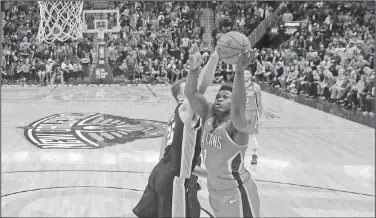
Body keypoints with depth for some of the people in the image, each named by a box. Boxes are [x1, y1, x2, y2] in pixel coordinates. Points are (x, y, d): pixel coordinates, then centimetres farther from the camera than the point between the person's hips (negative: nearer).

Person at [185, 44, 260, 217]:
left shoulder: (237, 127, -21)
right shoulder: (209, 115, -2)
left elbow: (238, 109, -42)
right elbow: (191, 94, -9)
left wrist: (239, 72, -52)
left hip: (236, 193, -7)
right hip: (214, 190, 7)